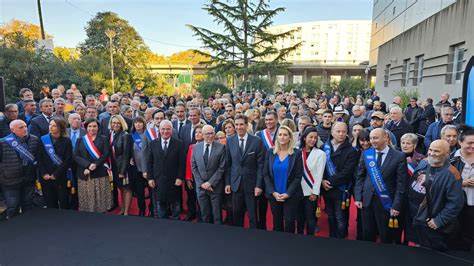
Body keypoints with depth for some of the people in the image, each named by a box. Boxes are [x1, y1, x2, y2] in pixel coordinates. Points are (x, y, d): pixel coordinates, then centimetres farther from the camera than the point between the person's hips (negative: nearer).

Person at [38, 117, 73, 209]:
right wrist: (43, 174, -8)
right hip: (46, 178, 2)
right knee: (50, 205, 8)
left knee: (64, 205, 2)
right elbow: (39, 158, 3)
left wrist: (56, 174, -11)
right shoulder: (43, 139, 6)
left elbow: (68, 160, -6)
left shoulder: (66, 141, -1)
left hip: (62, 177, -2)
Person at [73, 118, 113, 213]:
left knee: (100, 199, -2)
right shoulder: (80, 140, 13)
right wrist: (88, 165, -14)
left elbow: (105, 154, -4)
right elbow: (76, 156, 2)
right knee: (86, 200, 2)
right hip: (84, 174, 2)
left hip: (100, 174, -2)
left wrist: (94, 166, -15)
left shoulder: (103, 139, 7)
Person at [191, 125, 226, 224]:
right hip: (201, 186, 3)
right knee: (204, 214, 14)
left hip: (215, 186, -2)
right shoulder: (196, 147, 3)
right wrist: (201, 183, -5)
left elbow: (222, 167, -8)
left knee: (217, 215, 7)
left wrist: (210, 183, -12)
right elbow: (194, 167, 4)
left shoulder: (221, 147, -6)